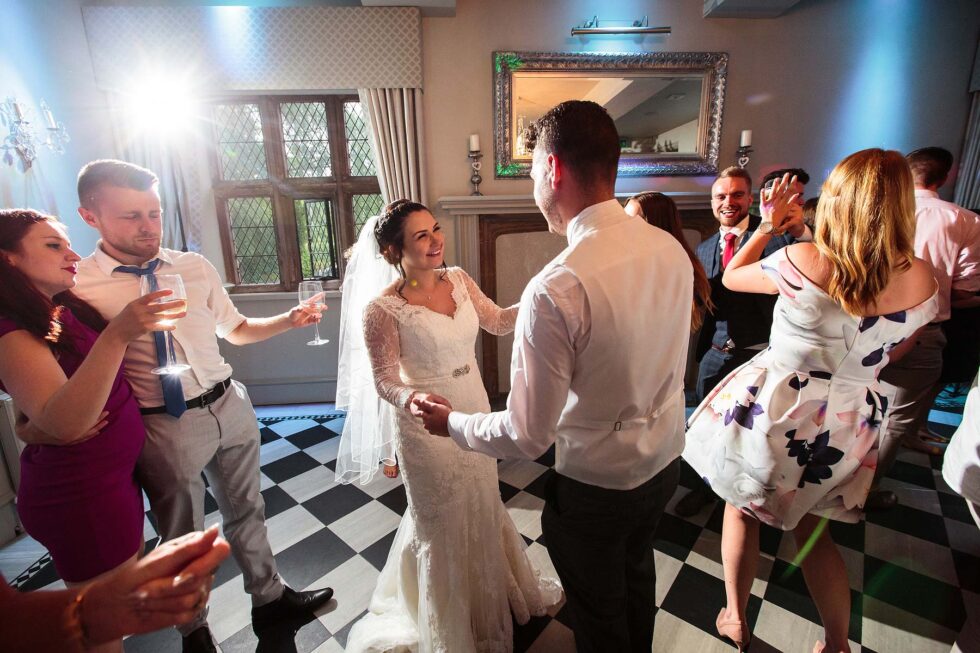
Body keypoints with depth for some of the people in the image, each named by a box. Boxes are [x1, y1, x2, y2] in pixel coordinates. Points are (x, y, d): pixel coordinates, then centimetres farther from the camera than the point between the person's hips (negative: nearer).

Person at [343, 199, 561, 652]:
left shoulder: (458, 279, -4)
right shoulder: (384, 309, -21)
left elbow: (498, 322, 4)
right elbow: (385, 379, -17)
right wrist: (411, 399, -37)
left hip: (476, 412, 6)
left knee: (482, 508, 25)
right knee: (443, 522, 16)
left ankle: (491, 594, 55)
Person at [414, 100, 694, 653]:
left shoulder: (556, 289, -33)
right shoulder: (672, 249, -10)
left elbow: (527, 437, -26)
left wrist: (450, 421, -8)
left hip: (596, 486, -7)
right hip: (665, 461, 8)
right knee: (637, 575, 35)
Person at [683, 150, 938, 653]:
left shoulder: (803, 262, -23)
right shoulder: (922, 280, -8)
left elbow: (731, 278, -5)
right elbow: (893, 352, 7)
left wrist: (768, 224, 3)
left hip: (773, 408, -4)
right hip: (848, 421, 4)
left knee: (741, 507, 19)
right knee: (811, 529, 24)